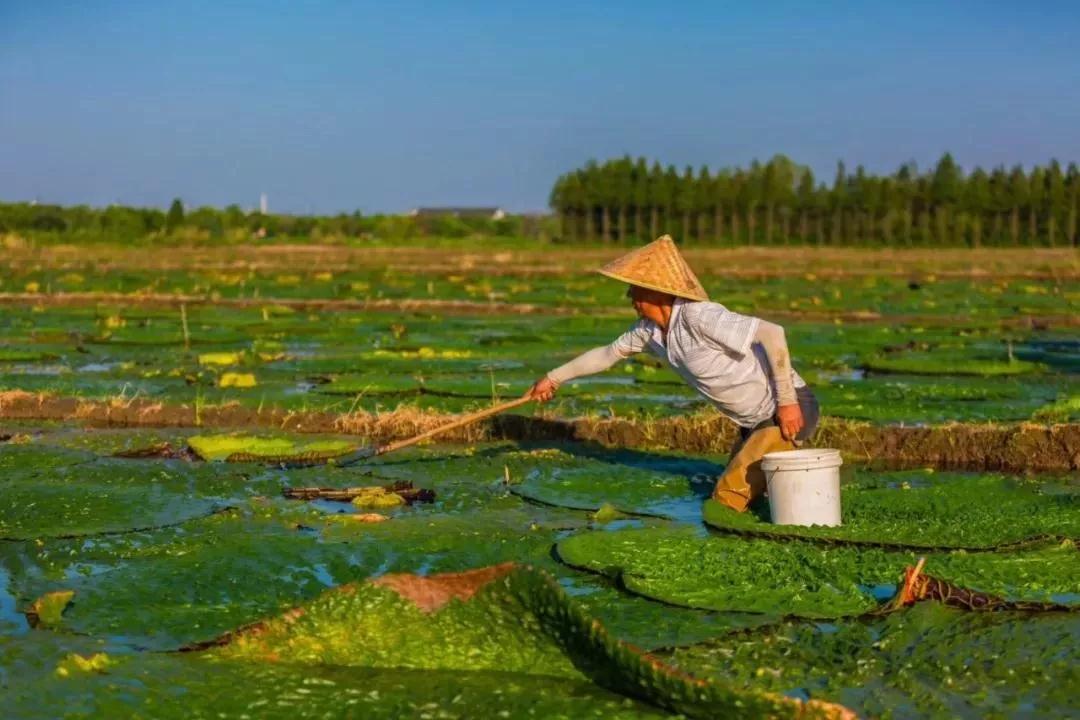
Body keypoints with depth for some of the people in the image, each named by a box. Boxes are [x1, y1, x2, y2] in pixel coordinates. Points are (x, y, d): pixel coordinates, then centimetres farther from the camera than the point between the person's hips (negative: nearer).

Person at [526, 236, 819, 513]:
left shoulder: (698, 316, -24)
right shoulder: (649, 329, 3)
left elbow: (772, 333, -29)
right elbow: (608, 354, 21)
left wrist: (787, 401, -27)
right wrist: (554, 378, 28)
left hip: (790, 409, -9)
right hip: (756, 420, 9)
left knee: (727, 500, -12)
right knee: (731, 489, 19)